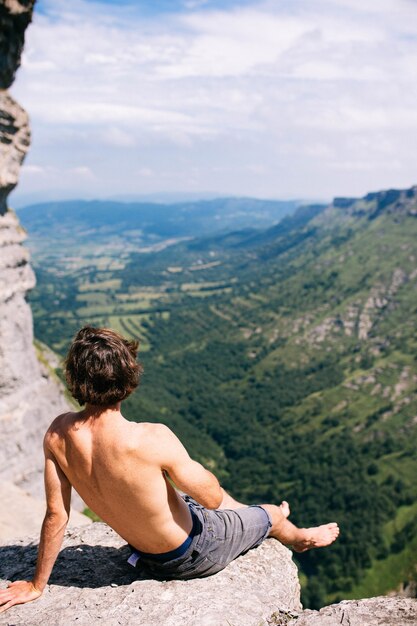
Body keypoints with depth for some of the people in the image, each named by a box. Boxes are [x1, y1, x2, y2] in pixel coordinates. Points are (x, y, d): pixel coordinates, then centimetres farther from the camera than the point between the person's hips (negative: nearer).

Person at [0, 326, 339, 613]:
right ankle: (299, 538, 59)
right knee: (272, 514, 25)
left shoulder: (58, 434, -21)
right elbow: (211, 497, -24)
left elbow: (55, 515, -12)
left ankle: (249, 517, 62)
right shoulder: (152, 439, -38)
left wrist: (37, 585, 3)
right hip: (192, 555, -5)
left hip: (149, 557, 5)